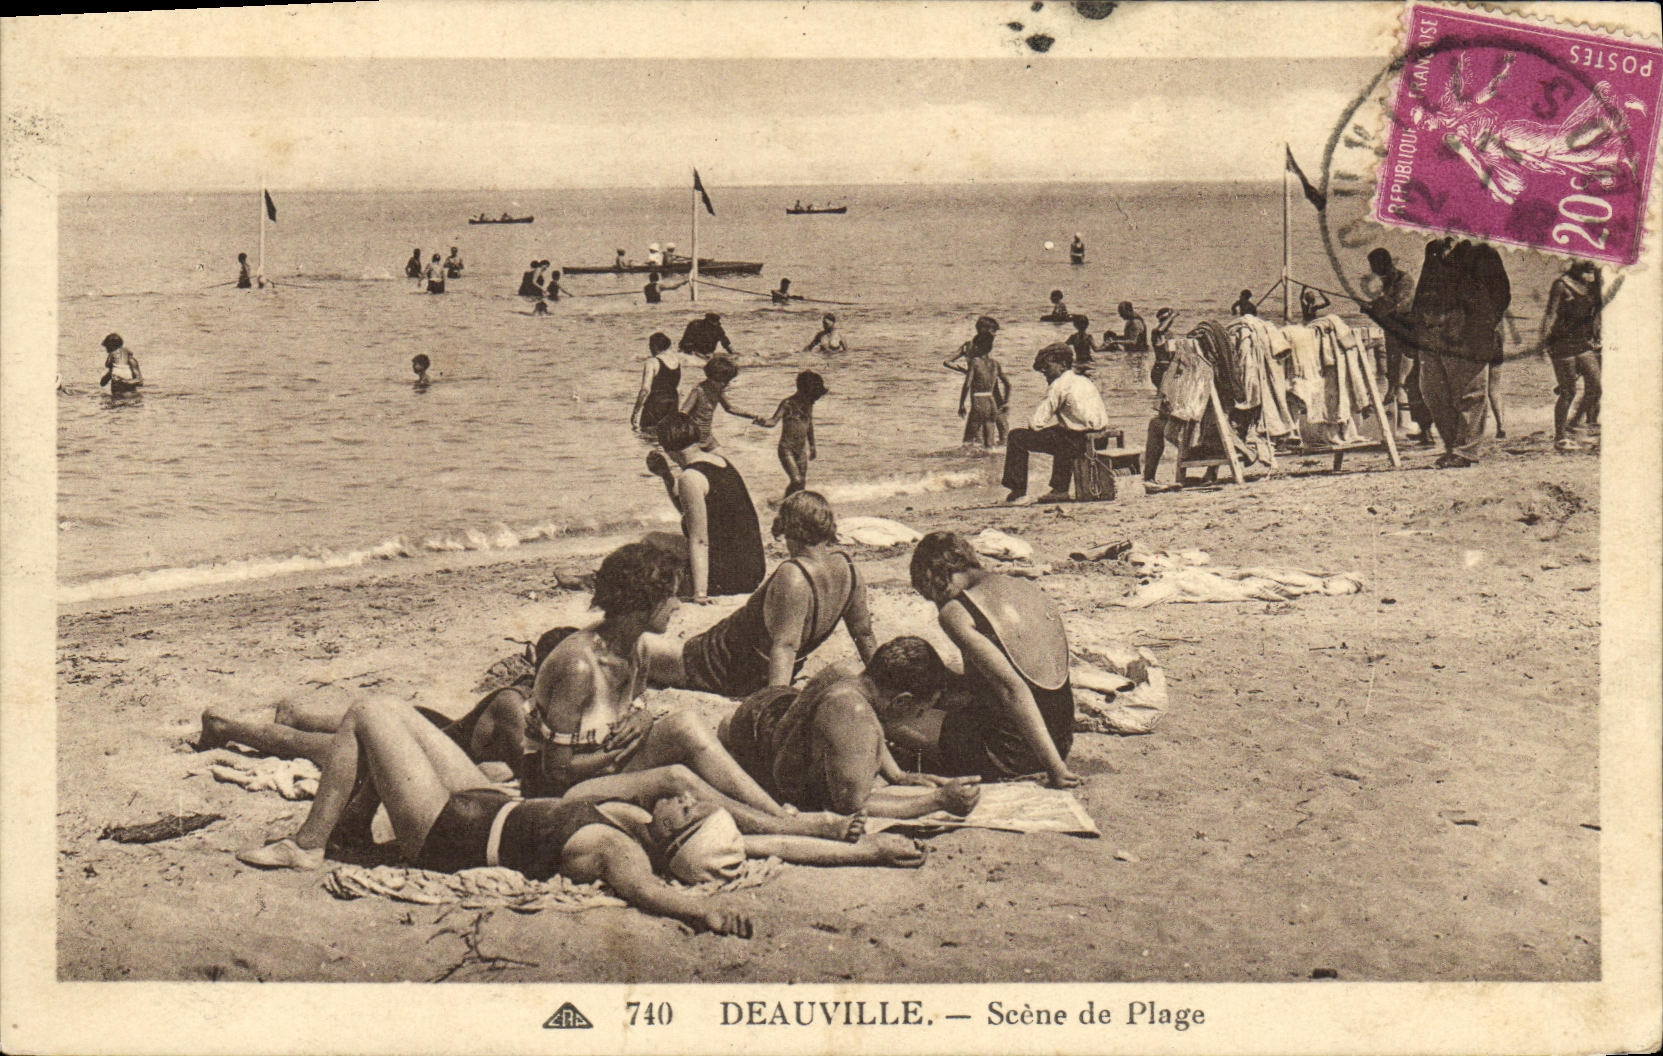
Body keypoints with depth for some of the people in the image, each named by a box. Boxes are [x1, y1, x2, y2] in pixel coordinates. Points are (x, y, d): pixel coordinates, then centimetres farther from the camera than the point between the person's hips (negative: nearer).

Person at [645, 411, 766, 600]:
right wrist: (667, 476, 17)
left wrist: (700, 594, -22)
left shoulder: (690, 478, -16)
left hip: (726, 577, -9)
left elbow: (699, 540, -21)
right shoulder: (722, 462, 10)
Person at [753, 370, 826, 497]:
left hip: (802, 450, 7)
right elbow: (773, 421, -23)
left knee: (802, 482, 7)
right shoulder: (788, 404, -14)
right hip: (786, 449, -7)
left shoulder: (808, 405, 7)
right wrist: (763, 422, -45)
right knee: (796, 480, -17)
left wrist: (812, 447, 27)